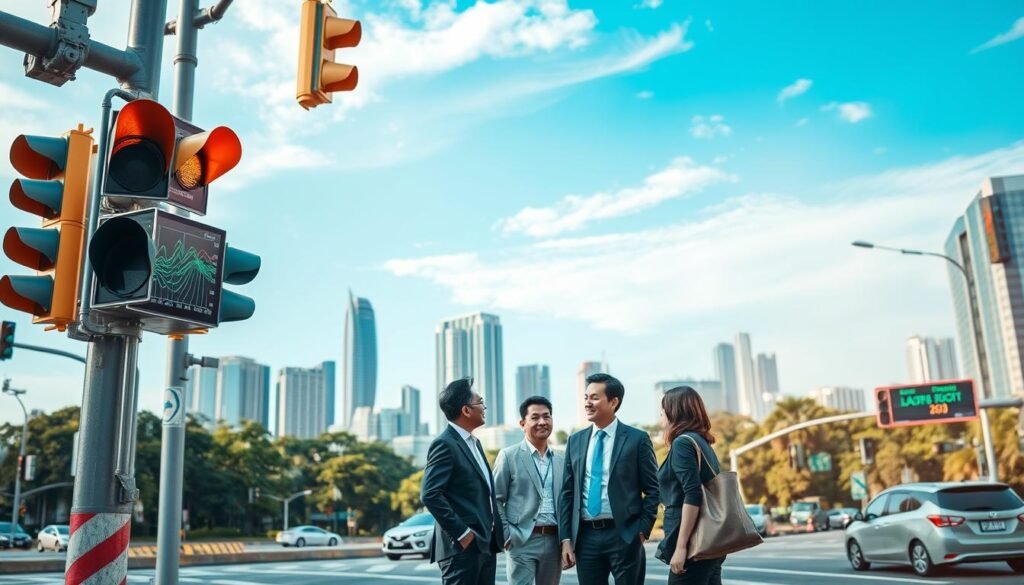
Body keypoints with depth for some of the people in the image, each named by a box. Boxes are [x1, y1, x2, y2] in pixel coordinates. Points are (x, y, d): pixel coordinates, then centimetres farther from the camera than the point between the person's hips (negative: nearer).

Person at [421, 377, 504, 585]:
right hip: (462, 547, -9)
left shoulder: (473, 443, 17)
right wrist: (461, 533, -19)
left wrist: (496, 533, 11)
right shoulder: (445, 444, -13)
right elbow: (430, 495, -21)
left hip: (486, 544, 9)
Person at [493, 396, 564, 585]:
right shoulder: (509, 456, -2)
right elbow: (496, 499, -3)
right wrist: (507, 535, -10)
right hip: (523, 541, -5)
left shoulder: (561, 460, 12)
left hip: (554, 541, 5)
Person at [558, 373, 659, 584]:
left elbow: (653, 490, -1)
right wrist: (566, 538, 4)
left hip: (623, 535, -4)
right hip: (586, 536, 4)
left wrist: (642, 530, -8)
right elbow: (567, 492, 10)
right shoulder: (576, 440, 9)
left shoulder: (637, 439, -2)